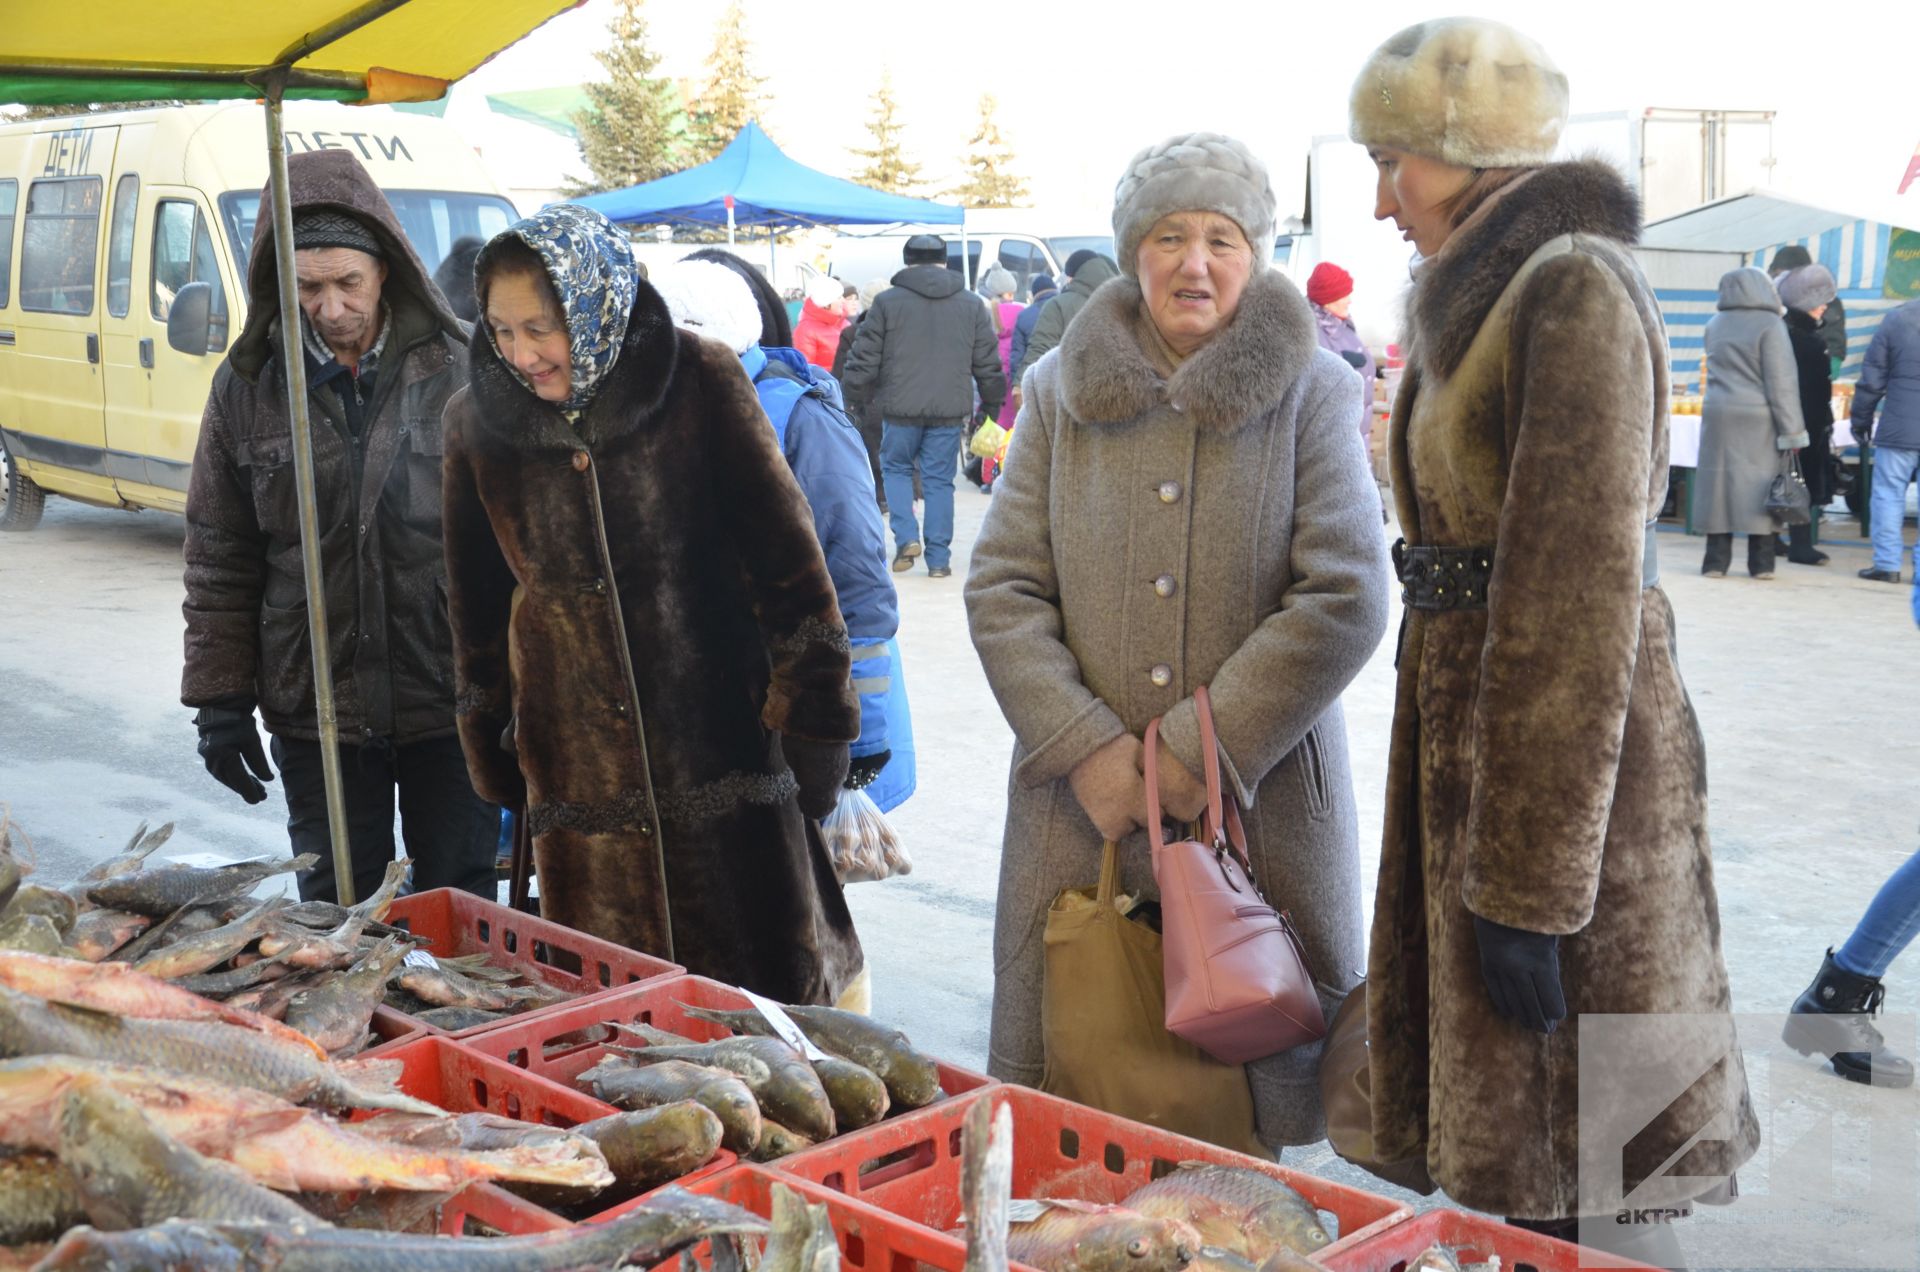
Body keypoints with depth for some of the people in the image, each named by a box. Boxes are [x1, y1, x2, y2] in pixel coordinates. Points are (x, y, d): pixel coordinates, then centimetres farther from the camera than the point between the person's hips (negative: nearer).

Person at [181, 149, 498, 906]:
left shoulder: (457, 372, -5)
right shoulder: (248, 387, 1)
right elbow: (219, 563, 6)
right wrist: (220, 699, 2)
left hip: (450, 703, -1)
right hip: (314, 710, 2)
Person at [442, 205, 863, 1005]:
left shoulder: (699, 382, -7)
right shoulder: (477, 425, 3)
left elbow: (784, 555, -3)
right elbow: (476, 611, 14)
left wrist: (813, 722, -3)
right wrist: (495, 757, 17)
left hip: (724, 750, -2)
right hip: (581, 784, 3)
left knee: (768, 993, 5)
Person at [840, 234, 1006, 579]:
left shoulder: (887, 302, -2)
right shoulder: (972, 305, 6)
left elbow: (865, 358, -1)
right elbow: (988, 364, 8)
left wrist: (854, 395, 11)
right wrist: (992, 406, 18)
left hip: (900, 408, -2)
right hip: (950, 410, 2)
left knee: (895, 467, 18)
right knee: (939, 480, 8)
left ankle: (906, 537, 2)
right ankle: (938, 559, 7)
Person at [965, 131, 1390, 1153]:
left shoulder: (1310, 392, 1)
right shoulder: (1060, 391, 7)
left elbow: (1345, 597, -7)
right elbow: (1001, 588, 3)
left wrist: (1207, 748, -12)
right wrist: (1086, 748, -9)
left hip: (1260, 806, -2)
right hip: (1082, 803, 2)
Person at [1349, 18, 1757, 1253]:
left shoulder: (1573, 287, -17)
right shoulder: (1500, 289, 13)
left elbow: (1578, 599, -22)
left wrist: (1527, 883, -21)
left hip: (1564, 745, -9)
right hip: (1478, 724, 9)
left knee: (1563, 1193, 3)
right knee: (1503, 1150, 18)